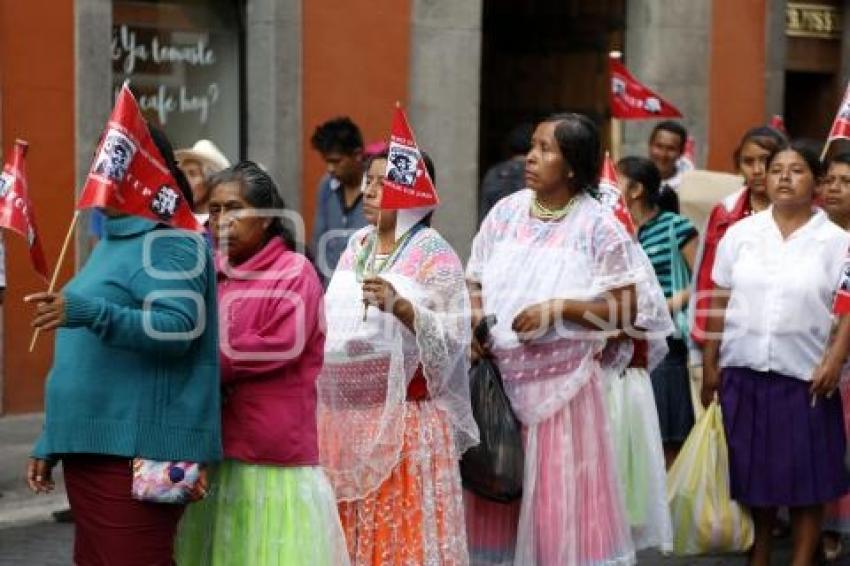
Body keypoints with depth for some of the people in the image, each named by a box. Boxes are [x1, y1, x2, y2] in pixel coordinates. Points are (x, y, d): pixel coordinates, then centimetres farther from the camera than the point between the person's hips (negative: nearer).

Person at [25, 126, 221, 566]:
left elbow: (179, 328, -23)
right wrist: (50, 444, 22)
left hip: (137, 452, -10)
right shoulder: (110, 244, 20)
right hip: (90, 448, 10)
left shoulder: (170, 240, -9)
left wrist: (90, 313, -35)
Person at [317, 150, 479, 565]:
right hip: (342, 414, 6)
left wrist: (402, 307, -25)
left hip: (403, 417, -6)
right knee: (344, 532, 7)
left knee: (401, 531, -4)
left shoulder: (435, 256, -6)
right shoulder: (356, 246, 13)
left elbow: (453, 339, -12)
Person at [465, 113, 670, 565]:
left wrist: (559, 309, -16)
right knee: (496, 500, 6)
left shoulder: (598, 226, -5)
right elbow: (475, 284, 14)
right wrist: (474, 321, -6)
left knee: (561, 502, -2)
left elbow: (625, 310, -6)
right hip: (498, 377, 4)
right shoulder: (506, 212, 8)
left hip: (562, 380, -4)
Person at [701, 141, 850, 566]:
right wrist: (710, 364, 5)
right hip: (744, 371, 2)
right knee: (752, 470, 9)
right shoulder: (740, 233, 5)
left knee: (806, 476, 3)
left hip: (805, 375, -2)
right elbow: (719, 303, 8)